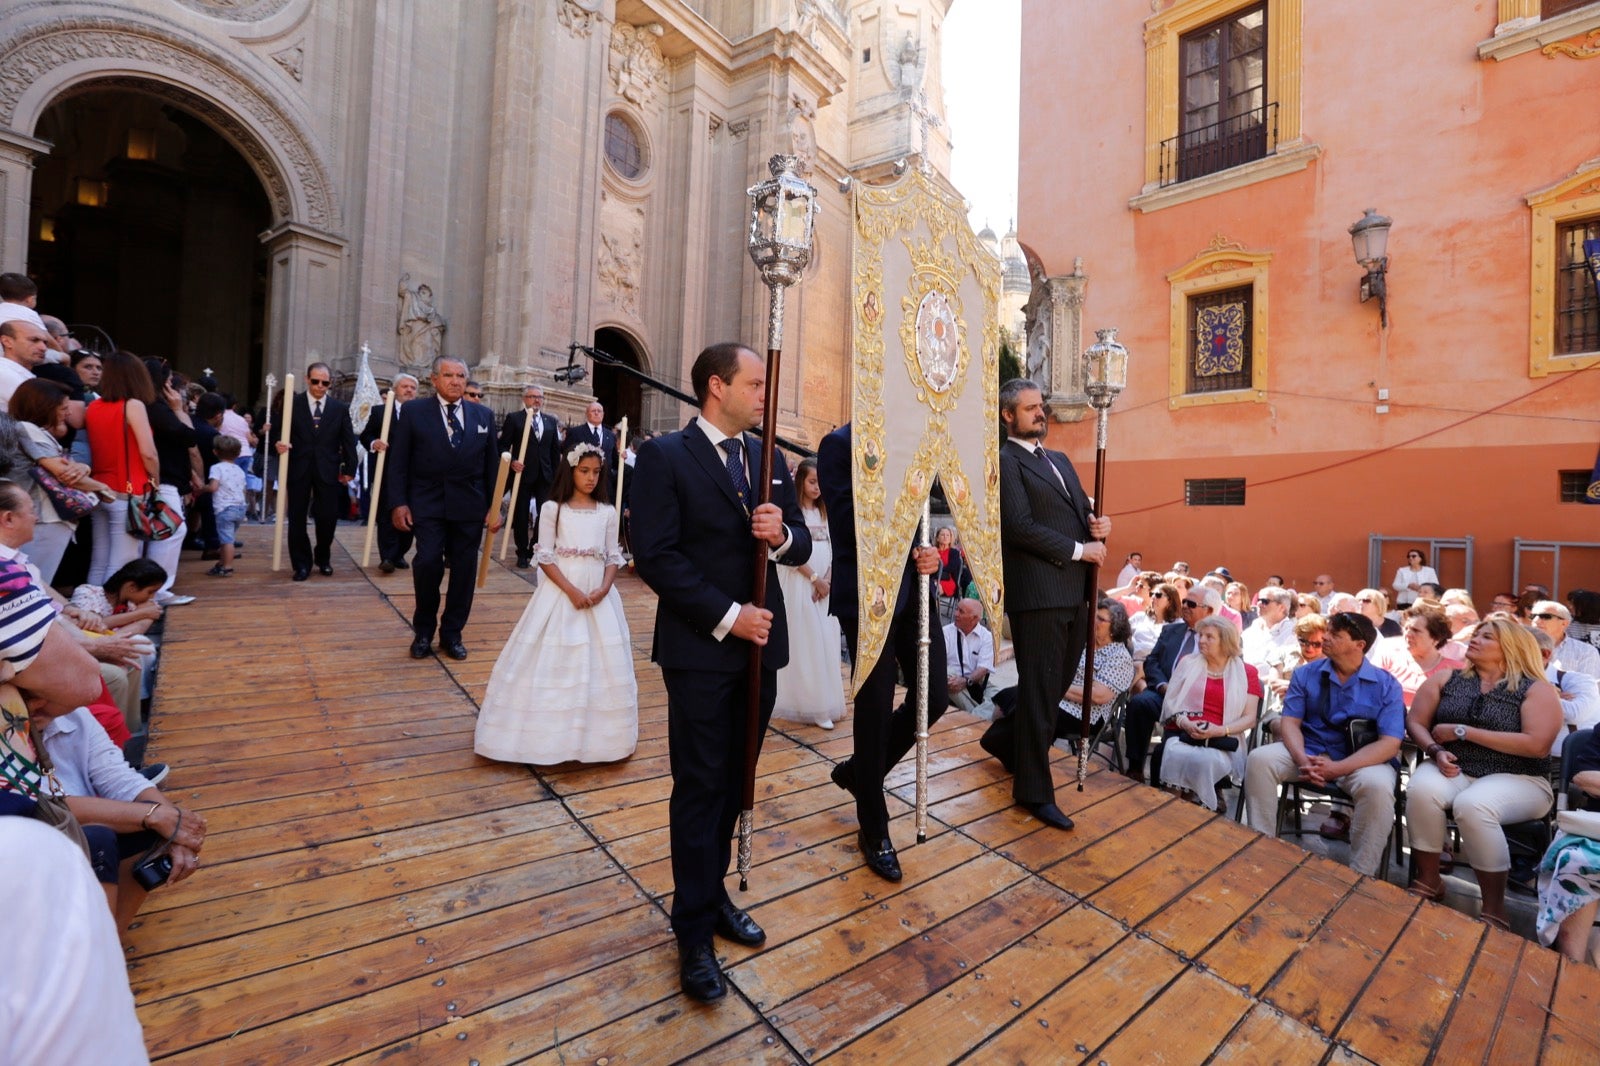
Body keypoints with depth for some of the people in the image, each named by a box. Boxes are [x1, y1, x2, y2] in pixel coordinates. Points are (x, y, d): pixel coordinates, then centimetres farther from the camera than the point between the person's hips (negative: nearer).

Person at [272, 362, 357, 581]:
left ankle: (323, 558, 25)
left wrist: (349, 469, 4)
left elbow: (348, 441, 6)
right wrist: (279, 444, -19)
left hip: (328, 471, 0)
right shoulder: (292, 404, 3)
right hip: (299, 469, 0)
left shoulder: (340, 408, 5)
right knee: (297, 518, 5)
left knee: (328, 517, 1)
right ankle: (302, 563, 17)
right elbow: (278, 430, 4)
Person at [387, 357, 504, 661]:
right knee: (428, 563, -13)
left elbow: (492, 463, 8)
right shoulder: (413, 411, 3)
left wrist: (495, 506, 2)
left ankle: (452, 634, 21)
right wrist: (399, 502, -6)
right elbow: (399, 461, 2)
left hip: (470, 506, 2)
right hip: (428, 504, -2)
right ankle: (423, 631, 11)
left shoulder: (483, 415, 8)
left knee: (464, 570, 5)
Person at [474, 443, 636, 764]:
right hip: (559, 593, -3)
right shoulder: (552, 509, -2)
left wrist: (604, 589, -11)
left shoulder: (607, 512, 6)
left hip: (598, 596, 3)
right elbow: (545, 557, -6)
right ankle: (549, 734, 15)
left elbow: (613, 557, 6)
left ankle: (595, 735, 20)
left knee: (601, 663, 5)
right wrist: (572, 591, -15)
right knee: (552, 663, 1)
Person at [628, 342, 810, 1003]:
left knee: (734, 782, 17)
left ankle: (713, 894, 39)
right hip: (700, 650, -5)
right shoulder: (665, 456, -8)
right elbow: (655, 557, -15)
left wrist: (782, 534, -15)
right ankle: (694, 930, 25)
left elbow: (801, 545, 8)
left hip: (761, 646, 6)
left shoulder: (770, 457, 9)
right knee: (699, 787, 7)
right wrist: (726, 616, -18)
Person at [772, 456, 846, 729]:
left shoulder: (824, 512, 14)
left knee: (826, 642, 7)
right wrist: (815, 579, -11)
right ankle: (810, 705, 4)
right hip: (800, 584, -6)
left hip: (825, 586, 6)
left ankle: (825, 702, 17)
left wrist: (828, 580, -4)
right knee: (805, 642, -3)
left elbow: (832, 550, 10)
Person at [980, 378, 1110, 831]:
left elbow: (1084, 510, 22)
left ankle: (1003, 739, 40)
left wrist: (1099, 526, -2)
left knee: (1057, 684, 18)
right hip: (1038, 593, -8)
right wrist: (1079, 549, -12)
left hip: (1074, 592, 8)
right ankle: (1035, 790, 14)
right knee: (1040, 689, 0)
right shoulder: (1005, 461, -6)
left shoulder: (1060, 461, 20)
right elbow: (1019, 526, -16)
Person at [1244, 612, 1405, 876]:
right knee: (1259, 759, -24)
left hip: (1362, 760, -2)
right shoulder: (1306, 674, 3)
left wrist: (1337, 768, -25)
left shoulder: (1386, 685, -4)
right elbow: (1290, 722, -1)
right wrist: (1302, 760, -22)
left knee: (1377, 786, -36)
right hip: (1310, 751, 2)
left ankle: (1361, 876, -19)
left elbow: (1389, 744, -12)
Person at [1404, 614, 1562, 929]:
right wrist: (1436, 750, -11)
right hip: (1454, 771, 3)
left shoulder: (1537, 689, -1)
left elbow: (1538, 745, -13)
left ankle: (1494, 908, -18)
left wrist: (1463, 731, -14)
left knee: (1472, 806, -36)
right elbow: (1416, 723, 8)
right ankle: (1428, 881, -13)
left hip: (1517, 779, -2)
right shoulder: (1446, 680, 9)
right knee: (1421, 791, -32)